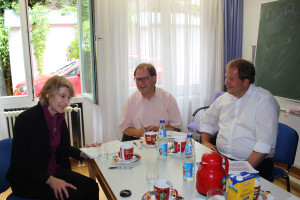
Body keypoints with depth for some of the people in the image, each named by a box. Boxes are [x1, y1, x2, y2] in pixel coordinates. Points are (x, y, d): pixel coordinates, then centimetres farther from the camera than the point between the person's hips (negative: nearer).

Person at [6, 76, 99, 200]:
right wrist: (50, 180, -25)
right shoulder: (27, 119, -18)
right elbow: (18, 162, -17)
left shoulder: (59, 117, 4)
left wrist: (82, 153, -1)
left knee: (92, 187, -14)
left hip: (55, 171, 7)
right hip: (27, 180, -6)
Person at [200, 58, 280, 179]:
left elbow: (265, 143, -17)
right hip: (220, 157, 6)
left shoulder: (265, 100, -8)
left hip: (254, 162, -5)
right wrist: (205, 141, 9)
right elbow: (206, 120, 25)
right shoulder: (224, 98, 11)